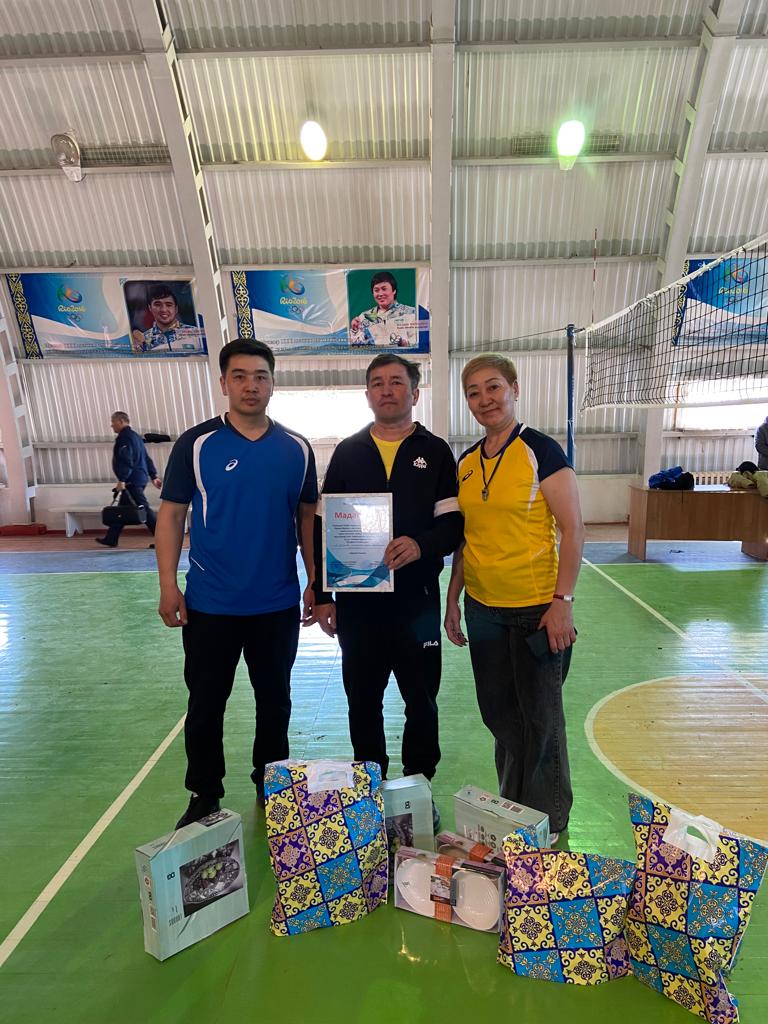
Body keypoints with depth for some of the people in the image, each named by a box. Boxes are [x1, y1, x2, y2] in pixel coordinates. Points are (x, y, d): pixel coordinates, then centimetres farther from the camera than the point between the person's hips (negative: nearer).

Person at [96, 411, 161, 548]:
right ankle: (111, 539, 25)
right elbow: (146, 458, 19)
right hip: (140, 478, 11)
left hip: (132, 481, -11)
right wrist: (154, 476, 20)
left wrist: (122, 480, -23)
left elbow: (126, 461, -23)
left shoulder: (124, 437, -12)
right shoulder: (134, 436, 19)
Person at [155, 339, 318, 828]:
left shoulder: (297, 448, 1)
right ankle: (205, 797, 34)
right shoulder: (197, 443, -5)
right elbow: (171, 514, -2)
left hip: (278, 604, 2)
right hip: (209, 603, -1)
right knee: (206, 704, 13)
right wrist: (168, 585, -8)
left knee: (275, 701, 16)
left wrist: (316, 582, 3)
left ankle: (272, 789, 37)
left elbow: (307, 516, 7)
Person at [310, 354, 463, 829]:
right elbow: (323, 527, 6)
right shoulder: (348, 452, 7)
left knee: (422, 702, 12)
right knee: (363, 701, 14)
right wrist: (323, 596, 2)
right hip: (357, 602, 2)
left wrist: (421, 545, -23)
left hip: (416, 601, -1)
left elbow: (453, 523, -1)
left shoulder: (436, 451, 3)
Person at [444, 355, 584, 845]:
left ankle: (549, 821, 33)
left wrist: (563, 601, -17)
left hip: (536, 607, -5)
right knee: (499, 711, 18)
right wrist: (453, 598, 11)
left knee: (541, 716, 10)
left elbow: (573, 530, -12)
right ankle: (512, 805, 41)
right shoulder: (467, 462, 7)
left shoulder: (541, 451, -10)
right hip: (482, 607, 6)